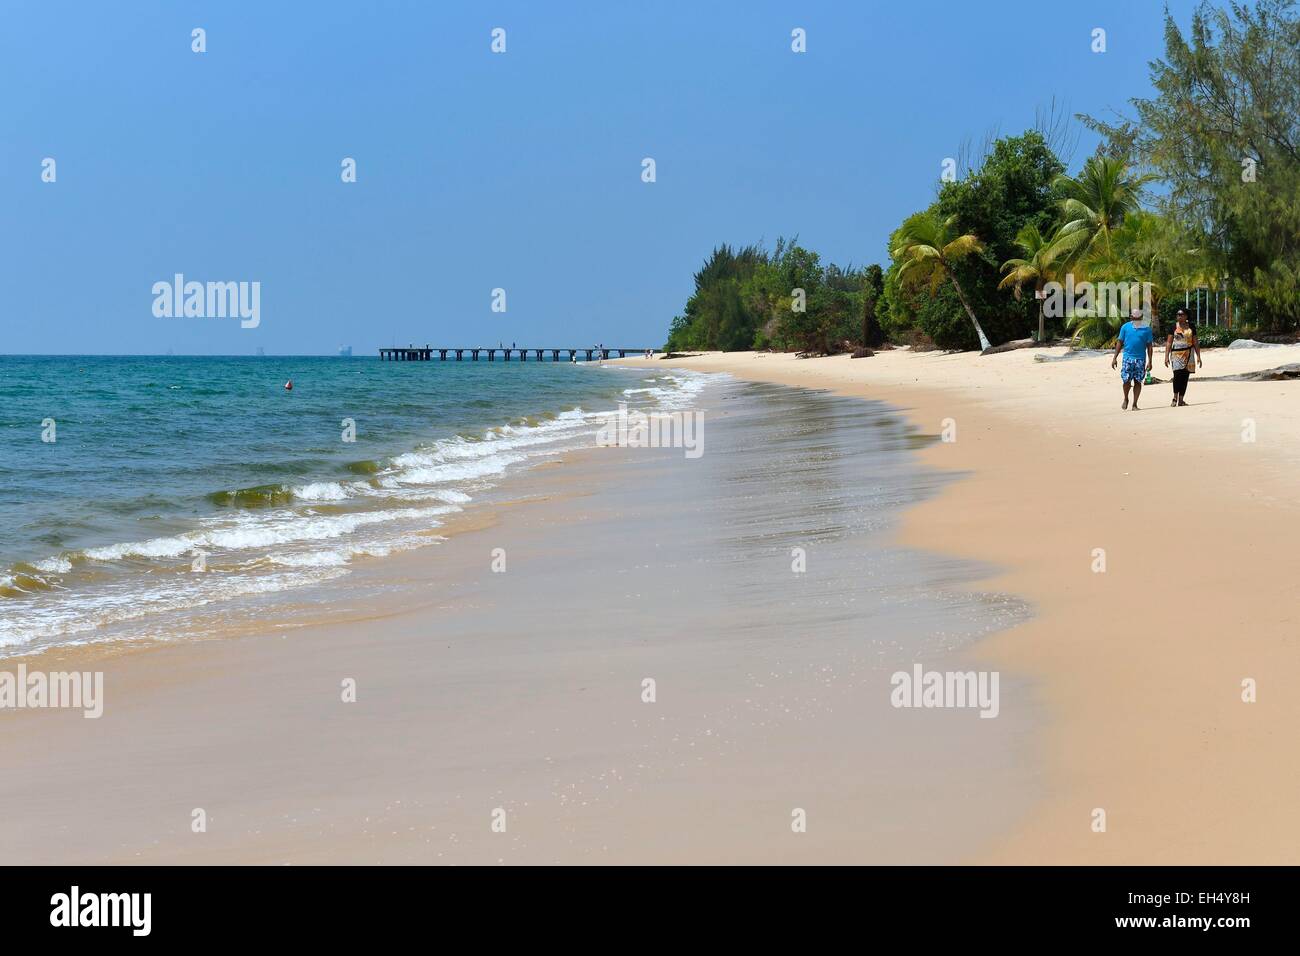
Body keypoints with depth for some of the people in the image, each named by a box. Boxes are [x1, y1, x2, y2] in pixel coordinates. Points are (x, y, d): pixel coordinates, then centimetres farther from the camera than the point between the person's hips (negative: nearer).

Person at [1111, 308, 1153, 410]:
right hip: (1128, 357, 0)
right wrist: (1115, 357, 2)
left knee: (1138, 382, 1)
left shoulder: (1146, 329, 4)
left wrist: (1149, 361, 0)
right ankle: (1126, 399, 19)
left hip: (1140, 359, 0)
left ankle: (1134, 404, 9)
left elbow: (1149, 346, 5)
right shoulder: (1125, 327, 5)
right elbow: (1119, 342, 8)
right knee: (1126, 380, -6)